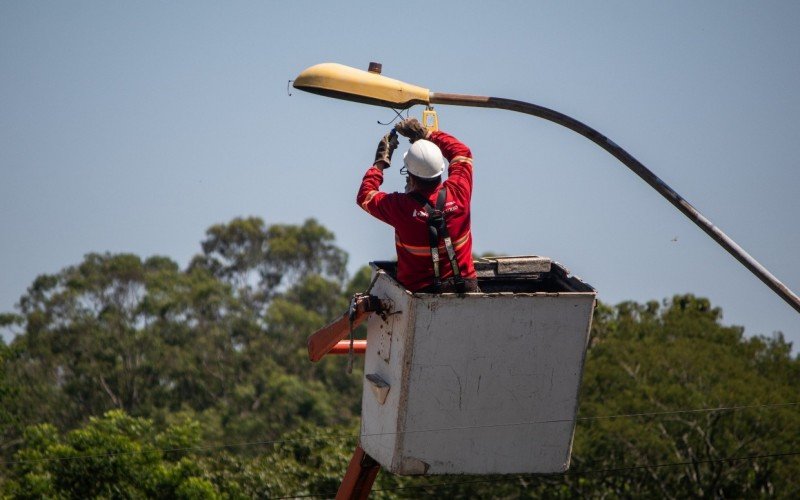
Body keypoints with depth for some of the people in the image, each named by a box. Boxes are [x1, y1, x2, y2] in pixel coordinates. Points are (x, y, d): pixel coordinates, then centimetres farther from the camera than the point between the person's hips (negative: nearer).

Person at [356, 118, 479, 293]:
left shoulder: (400, 206, -16)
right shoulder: (457, 193, -9)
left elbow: (364, 196, 6)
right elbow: (462, 152, 13)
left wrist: (381, 162, 15)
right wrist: (427, 134, 20)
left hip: (420, 292, -3)